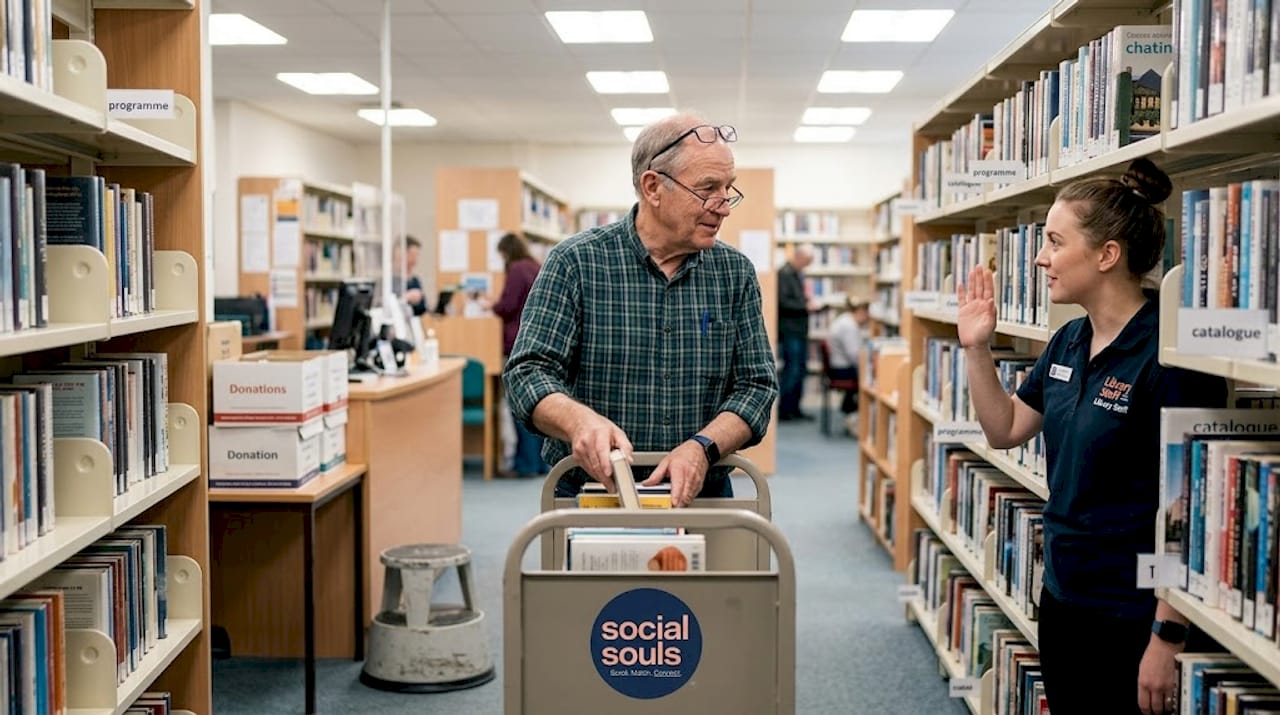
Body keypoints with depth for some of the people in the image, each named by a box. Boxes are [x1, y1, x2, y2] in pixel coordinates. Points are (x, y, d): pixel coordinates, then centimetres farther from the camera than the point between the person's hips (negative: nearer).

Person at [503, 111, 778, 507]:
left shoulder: (736, 272, 4)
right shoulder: (576, 262, -5)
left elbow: (756, 385, 2)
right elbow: (529, 372, -9)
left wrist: (702, 447, -18)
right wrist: (579, 420, -31)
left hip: (699, 499, 2)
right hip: (590, 499, -2)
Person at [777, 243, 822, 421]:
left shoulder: (799, 274, 17)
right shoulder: (784, 273, -13)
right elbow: (783, 302, -20)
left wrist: (811, 302, 6)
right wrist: (806, 306, -18)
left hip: (800, 330, 10)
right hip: (789, 331, -10)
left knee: (801, 370, 10)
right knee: (791, 370, -8)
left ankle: (794, 408, 16)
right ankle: (783, 410, -1)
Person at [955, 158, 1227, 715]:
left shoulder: (1168, 354, -20)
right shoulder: (1067, 343, 5)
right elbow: (1005, 430, 16)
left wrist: (1168, 638, -20)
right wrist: (977, 348, 4)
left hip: (1134, 621, -8)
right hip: (1063, 600, 8)